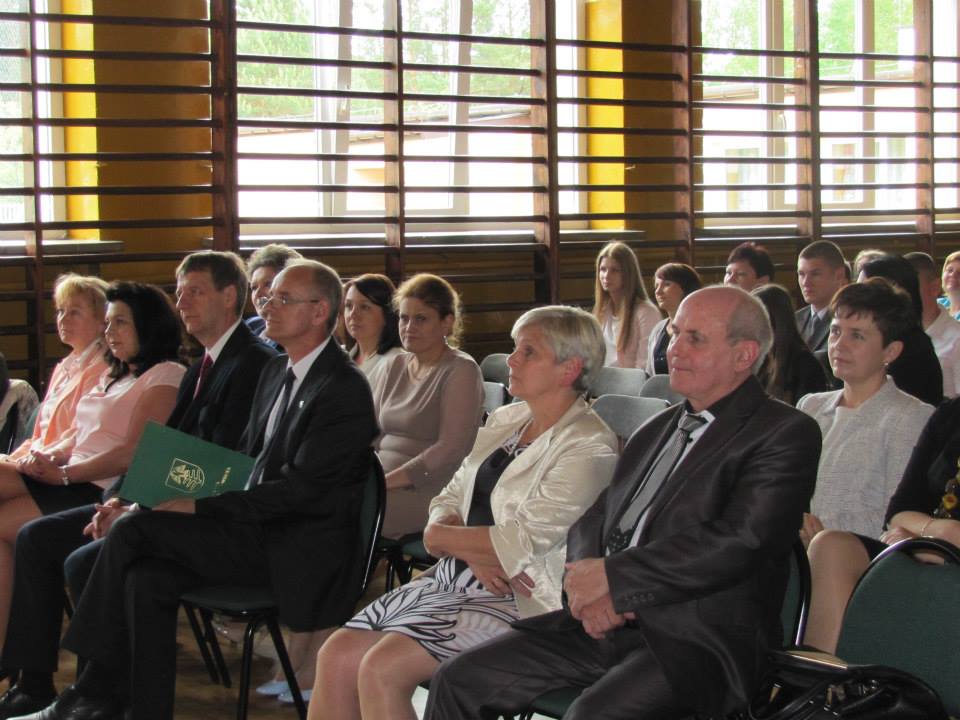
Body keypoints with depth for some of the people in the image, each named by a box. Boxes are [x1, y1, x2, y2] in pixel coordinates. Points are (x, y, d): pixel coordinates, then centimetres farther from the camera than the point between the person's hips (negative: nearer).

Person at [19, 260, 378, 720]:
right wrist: (186, 494, 1)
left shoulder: (344, 389, -13)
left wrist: (199, 506, -18)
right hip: (258, 529, 8)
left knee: (132, 530, -18)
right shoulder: (276, 372, 17)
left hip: (296, 552, -8)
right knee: (147, 579, -16)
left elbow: (301, 489, -19)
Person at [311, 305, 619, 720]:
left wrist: (437, 535, -5)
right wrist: (472, 550, -10)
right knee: (336, 656, -9)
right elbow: (449, 498, 12)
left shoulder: (589, 448, -12)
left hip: (515, 598, -8)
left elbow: (520, 544, -18)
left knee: (381, 669, -24)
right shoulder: (505, 421, 14)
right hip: (455, 577, 8)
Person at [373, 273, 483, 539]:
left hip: (427, 488, -7)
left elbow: (451, 449, -14)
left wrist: (387, 481, -20)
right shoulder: (395, 365, 17)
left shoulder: (461, 371, -6)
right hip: (379, 477, 7)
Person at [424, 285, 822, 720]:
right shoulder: (656, 430, 20)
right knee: (457, 682, -4)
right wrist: (585, 585, -7)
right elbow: (594, 521, 17)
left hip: (699, 639, -7)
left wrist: (610, 576, -13)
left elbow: (738, 543, -17)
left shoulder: (786, 435, -4)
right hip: (606, 623, 7)